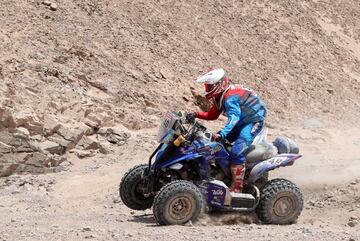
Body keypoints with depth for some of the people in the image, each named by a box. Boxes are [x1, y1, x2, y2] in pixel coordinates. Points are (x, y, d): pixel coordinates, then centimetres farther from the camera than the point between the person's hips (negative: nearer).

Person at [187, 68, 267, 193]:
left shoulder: (230, 97, -28)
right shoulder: (220, 96, 4)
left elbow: (234, 116, -42)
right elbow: (212, 115, 12)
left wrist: (222, 134, -55)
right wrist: (196, 115, -4)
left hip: (253, 121, -11)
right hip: (242, 122, 11)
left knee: (237, 151, -25)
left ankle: (237, 187, -22)